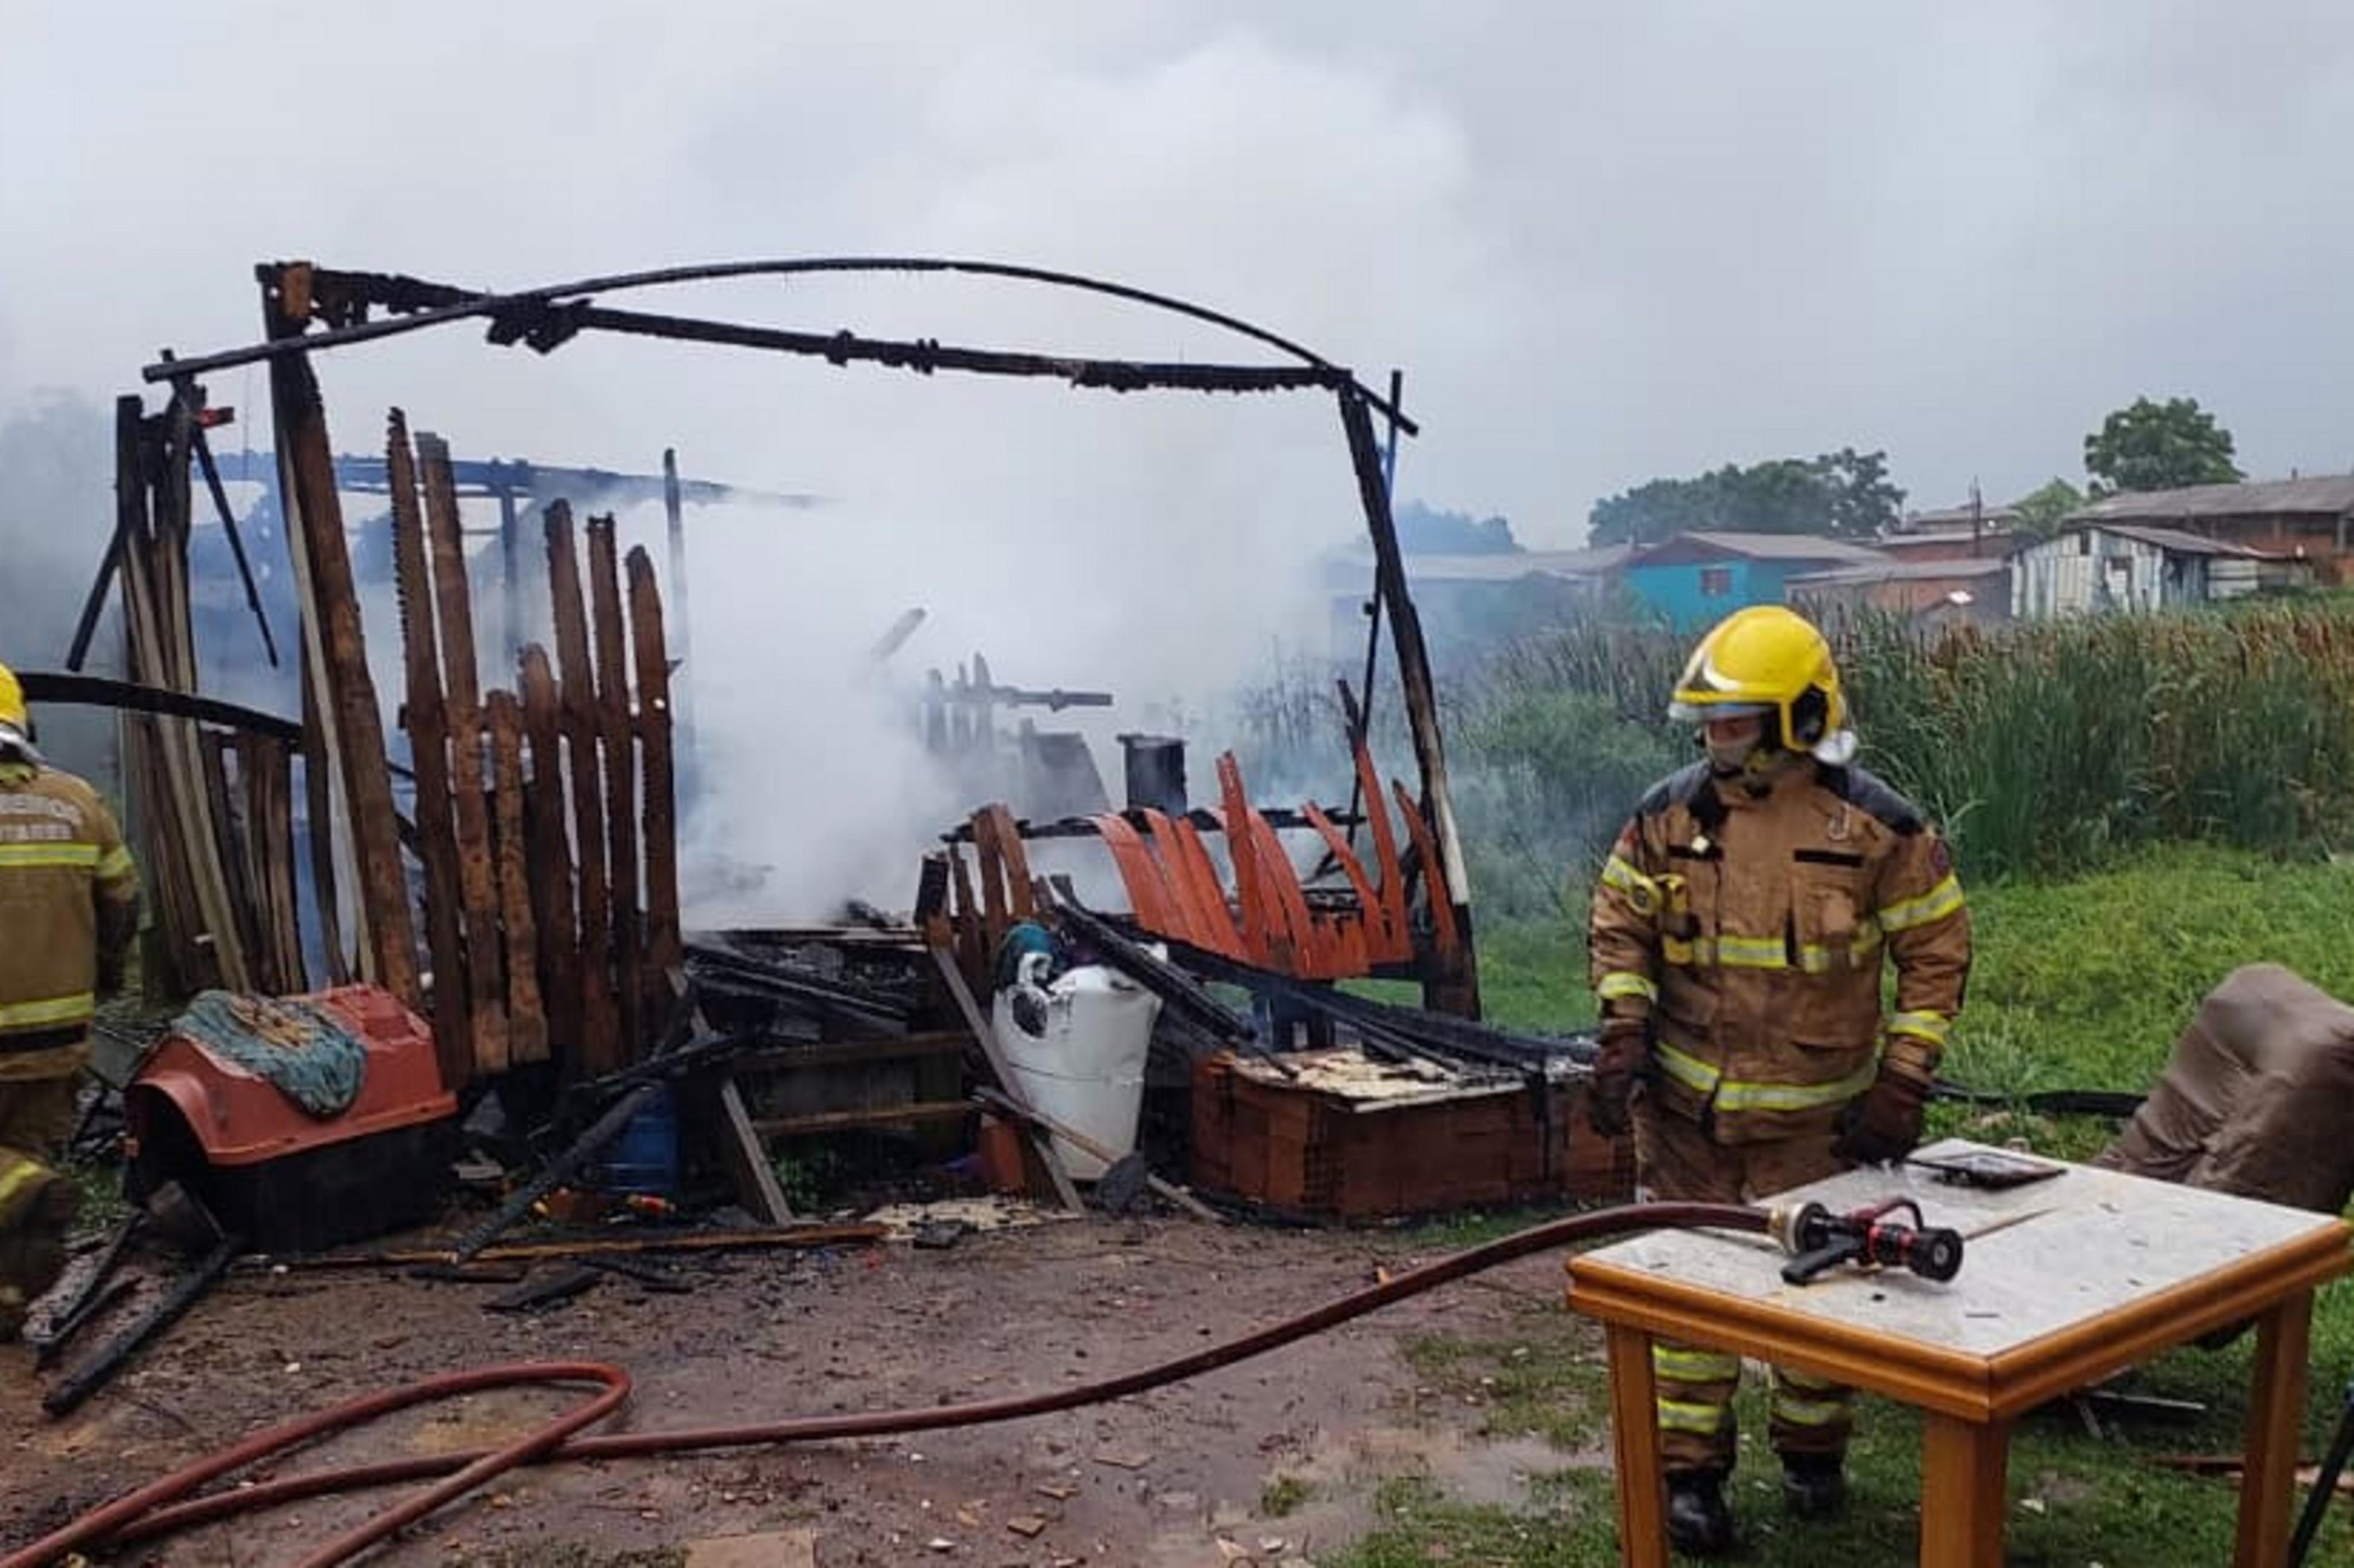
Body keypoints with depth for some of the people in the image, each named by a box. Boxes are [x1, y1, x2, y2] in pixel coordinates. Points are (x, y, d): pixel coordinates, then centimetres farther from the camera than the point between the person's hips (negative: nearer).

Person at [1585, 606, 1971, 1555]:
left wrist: (1901, 1087, -9)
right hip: (1685, 1106, 1)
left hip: (1817, 1115, -1)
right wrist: (1623, 1035, -8)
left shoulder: (1877, 828, -12)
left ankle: (1813, 1450, 37)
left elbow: (1936, 953, -4)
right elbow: (1620, 926, 5)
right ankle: (1690, 1471, 20)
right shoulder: (1669, 815, -5)